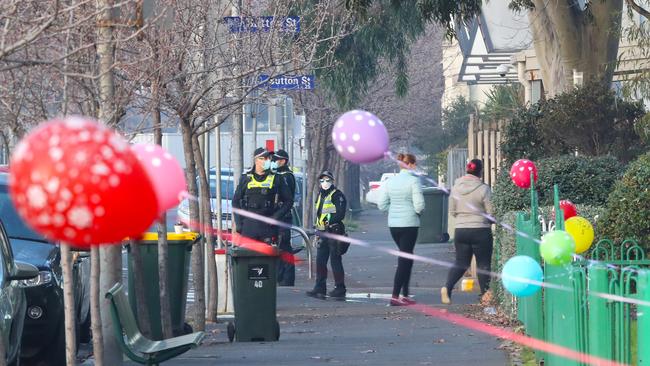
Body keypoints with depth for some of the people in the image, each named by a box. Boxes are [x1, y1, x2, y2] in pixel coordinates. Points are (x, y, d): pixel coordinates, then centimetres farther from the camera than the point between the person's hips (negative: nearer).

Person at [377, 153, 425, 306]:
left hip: (393, 224, 6)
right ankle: (395, 296, -7)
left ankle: (405, 295, 19)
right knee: (404, 260, -2)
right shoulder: (413, 180, -12)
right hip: (409, 224, -6)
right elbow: (419, 205, -15)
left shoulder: (390, 181, 5)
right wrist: (419, 211, 6)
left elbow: (382, 204, 5)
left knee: (406, 259, 19)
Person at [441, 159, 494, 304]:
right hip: (481, 231, -4)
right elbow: (491, 213, -9)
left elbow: (452, 211, 9)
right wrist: (488, 221, 12)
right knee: (483, 264, 8)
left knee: (461, 263, 10)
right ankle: (485, 295, 12)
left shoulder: (456, 187, 3)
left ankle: (447, 287, -11)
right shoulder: (483, 189, -13)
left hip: (460, 230, 4)